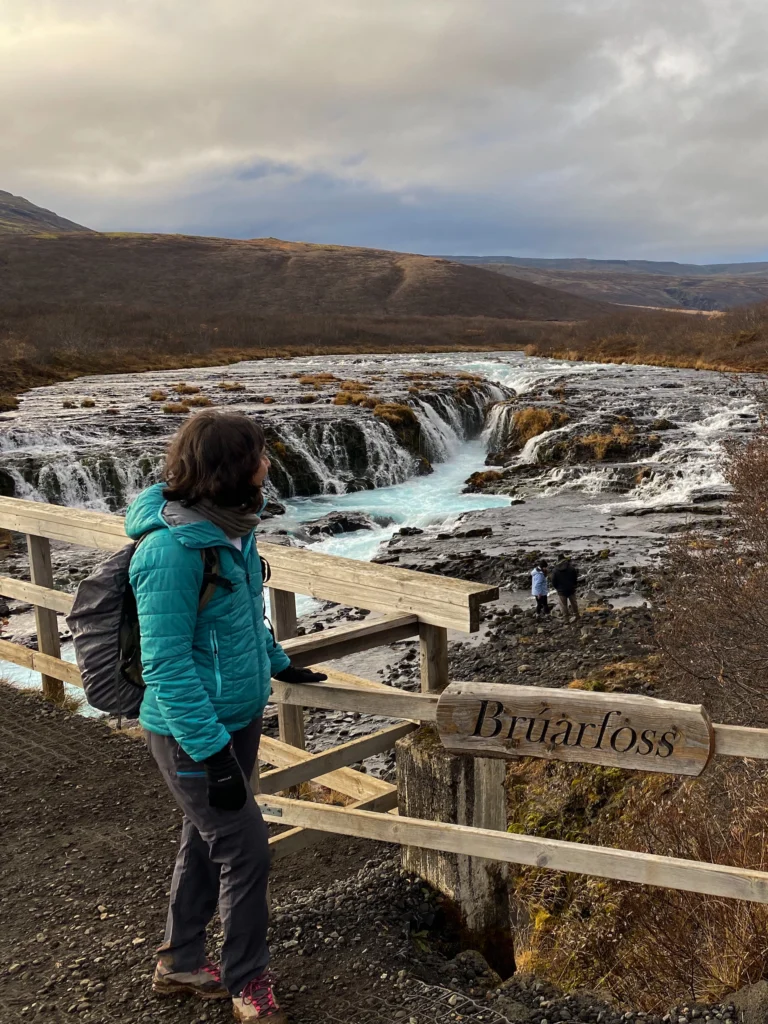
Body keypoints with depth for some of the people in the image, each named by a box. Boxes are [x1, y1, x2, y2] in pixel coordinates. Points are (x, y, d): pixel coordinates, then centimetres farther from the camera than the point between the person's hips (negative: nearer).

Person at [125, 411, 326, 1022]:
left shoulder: (230, 527, -1)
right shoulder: (172, 549, -27)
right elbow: (166, 665, -25)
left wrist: (279, 663, 27)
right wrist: (212, 752, -24)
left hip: (239, 715, 8)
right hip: (193, 732, -8)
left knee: (207, 840, 20)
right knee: (246, 853, 1)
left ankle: (180, 964, 40)